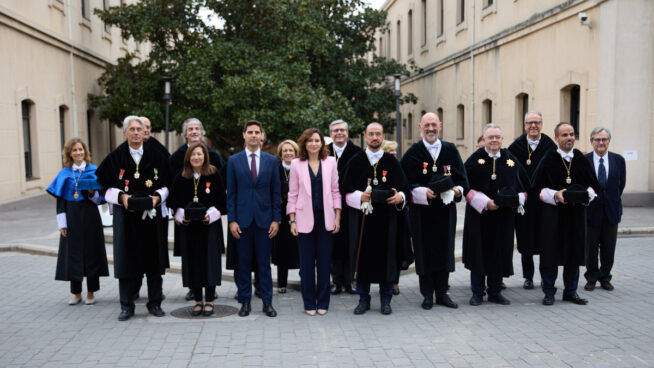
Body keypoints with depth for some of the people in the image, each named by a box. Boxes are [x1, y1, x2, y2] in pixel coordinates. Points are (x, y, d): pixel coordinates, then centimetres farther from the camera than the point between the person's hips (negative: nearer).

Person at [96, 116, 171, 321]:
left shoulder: (155, 156, 4)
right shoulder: (115, 157, 2)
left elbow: (165, 184, 7)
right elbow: (106, 187, 3)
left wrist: (157, 197, -11)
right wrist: (122, 197, -14)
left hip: (152, 214, 1)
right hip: (126, 215, -1)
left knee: (153, 258, 5)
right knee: (127, 259, 2)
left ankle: (154, 303, 16)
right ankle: (127, 306, 12)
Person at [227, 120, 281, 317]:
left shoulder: (271, 160, 6)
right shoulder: (234, 160, 4)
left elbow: (276, 192, 6)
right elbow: (231, 193, 3)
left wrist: (276, 219, -1)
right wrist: (232, 220, -4)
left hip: (264, 218, 0)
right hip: (242, 219, 0)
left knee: (264, 262, 5)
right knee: (243, 262, 6)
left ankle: (267, 301, 14)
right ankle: (245, 301, 16)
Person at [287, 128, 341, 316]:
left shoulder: (330, 162, 7)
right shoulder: (296, 164, 4)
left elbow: (335, 191, 8)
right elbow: (293, 194, 5)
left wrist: (337, 217, 2)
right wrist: (292, 220, -1)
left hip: (325, 218, 1)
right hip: (305, 219, -1)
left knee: (324, 261, 4)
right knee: (306, 263, 3)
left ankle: (323, 303, 16)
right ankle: (309, 303, 15)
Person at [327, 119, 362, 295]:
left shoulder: (357, 152, 2)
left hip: (350, 205, -1)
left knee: (350, 243, 2)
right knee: (334, 243, 5)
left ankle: (349, 281, 12)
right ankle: (337, 281, 14)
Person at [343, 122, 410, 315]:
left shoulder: (391, 161, 7)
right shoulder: (355, 161, 5)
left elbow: (403, 188, 6)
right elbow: (347, 190, 2)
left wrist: (399, 197, -15)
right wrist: (360, 196, -16)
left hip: (386, 219, 0)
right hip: (362, 217, 0)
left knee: (386, 256, 3)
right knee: (363, 257, 3)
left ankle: (385, 299, 17)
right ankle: (363, 299, 16)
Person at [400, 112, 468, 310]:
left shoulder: (450, 150, 7)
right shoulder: (413, 153, -1)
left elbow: (462, 178, 9)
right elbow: (405, 183, -5)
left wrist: (457, 190, -11)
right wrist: (424, 193, -19)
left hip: (446, 209, 3)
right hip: (422, 210, -2)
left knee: (444, 249, 7)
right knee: (424, 251, 2)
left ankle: (442, 292, 19)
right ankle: (427, 295, 14)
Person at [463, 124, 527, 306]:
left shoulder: (511, 160, 7)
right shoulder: (475, 160, -3)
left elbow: (522, 184, 13)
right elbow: (467, 187, -7)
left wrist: (518, 200, -7)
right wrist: (485, 202, -17)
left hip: (504, 215, 3)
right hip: (479, 214, -3)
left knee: (500, 254, 8)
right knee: (479, 253, 2)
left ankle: (495, 292, 20)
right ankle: (477, 293, 14)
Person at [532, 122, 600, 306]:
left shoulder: (582, 160, 7)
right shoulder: (548, 160, -3)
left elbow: (593, 185, 12)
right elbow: (538, 188, -3)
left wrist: (587, 194, -8)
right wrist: (555, 195, -18)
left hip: (576, 213, 3)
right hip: (553, 213, -3)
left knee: (574, 252, 9)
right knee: (551, 253, 0)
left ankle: (570, 292, 22)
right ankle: (549, 292, 12)